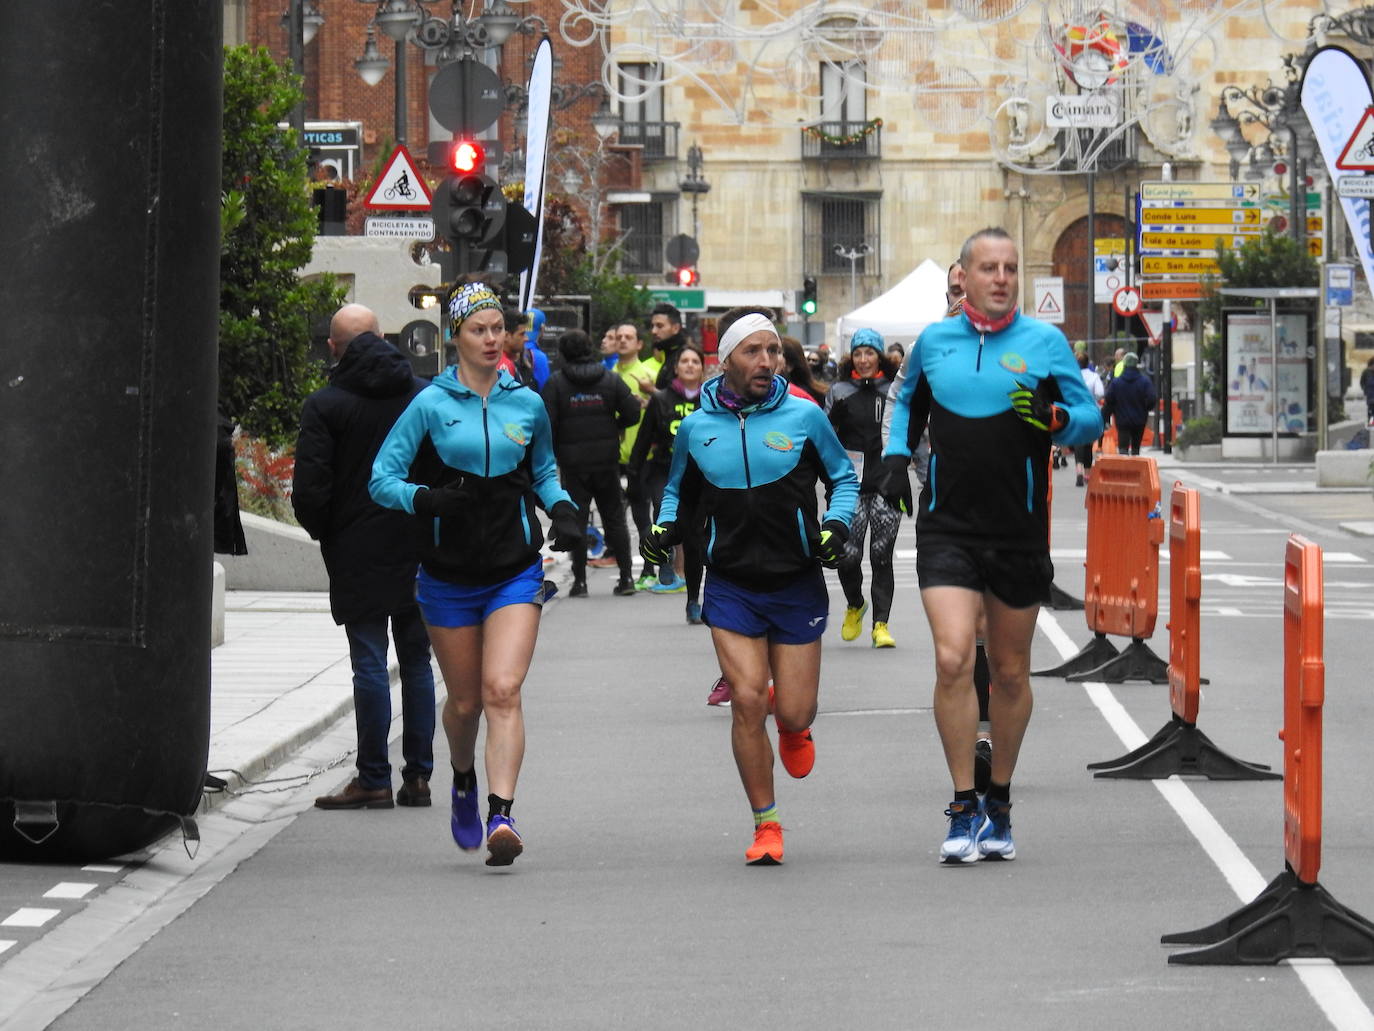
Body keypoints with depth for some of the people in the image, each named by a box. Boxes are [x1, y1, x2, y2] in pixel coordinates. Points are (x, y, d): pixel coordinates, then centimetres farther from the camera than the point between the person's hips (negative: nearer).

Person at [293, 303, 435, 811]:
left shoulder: (325, 406, -7)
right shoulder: (425, 395, 5)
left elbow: (310, 489, -10)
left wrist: (325, 535, 7)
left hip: (358, 554, -4)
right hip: (420, 551, 4)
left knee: (370, 664, -2)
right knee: (417, 661, 10)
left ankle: (374, 779, -2)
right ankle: (418, 776, 11)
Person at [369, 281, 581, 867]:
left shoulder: (526, 403, 5)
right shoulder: (431, 405, -4)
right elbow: (382, 479, -6)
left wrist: (563, 511, 2)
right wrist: (425, 498, -25)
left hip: (516, 571, 0)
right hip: (449, 575, 0)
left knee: (503, 691, -16)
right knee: (465, 701, 10)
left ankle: (500, 816, -23)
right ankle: (464, 784, 41)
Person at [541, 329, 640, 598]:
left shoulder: (556, 383, -6)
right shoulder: (611, 379, 1)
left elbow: (547, 423, -11)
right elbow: (632, 413, -2)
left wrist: (555, 450, 5)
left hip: (573, 463, -2)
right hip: (607, 461, 2)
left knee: (576, 520, 3)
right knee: (615, 518, 10)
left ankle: (579, 580, 0)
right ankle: (626, 577, 8)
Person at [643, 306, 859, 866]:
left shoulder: (804, 417, -5)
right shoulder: (696, 428, 0)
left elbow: (843, 478, 8)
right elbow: (679, 491, 16)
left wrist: (836, 525, -10)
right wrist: (665, 527, -3)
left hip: (796, 583, 0)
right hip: (730, 584, 1)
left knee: (794, 714, 0)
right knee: (747, 701, -12)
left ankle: (792, 726, 41)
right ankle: (766, 825, 3)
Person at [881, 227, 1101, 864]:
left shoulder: (1045, 342, -1)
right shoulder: (933, 341, 5)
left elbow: (1090, 421, 1)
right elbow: (908, 402, 24)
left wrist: (1053, 417, -19)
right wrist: (896, 458, 9)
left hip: (1019, 533, 0)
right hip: (947, 529, 0)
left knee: (1010, 672, 10)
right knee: (952, 660, -16)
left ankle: (999, 802, 28)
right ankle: (964, 808, -7)